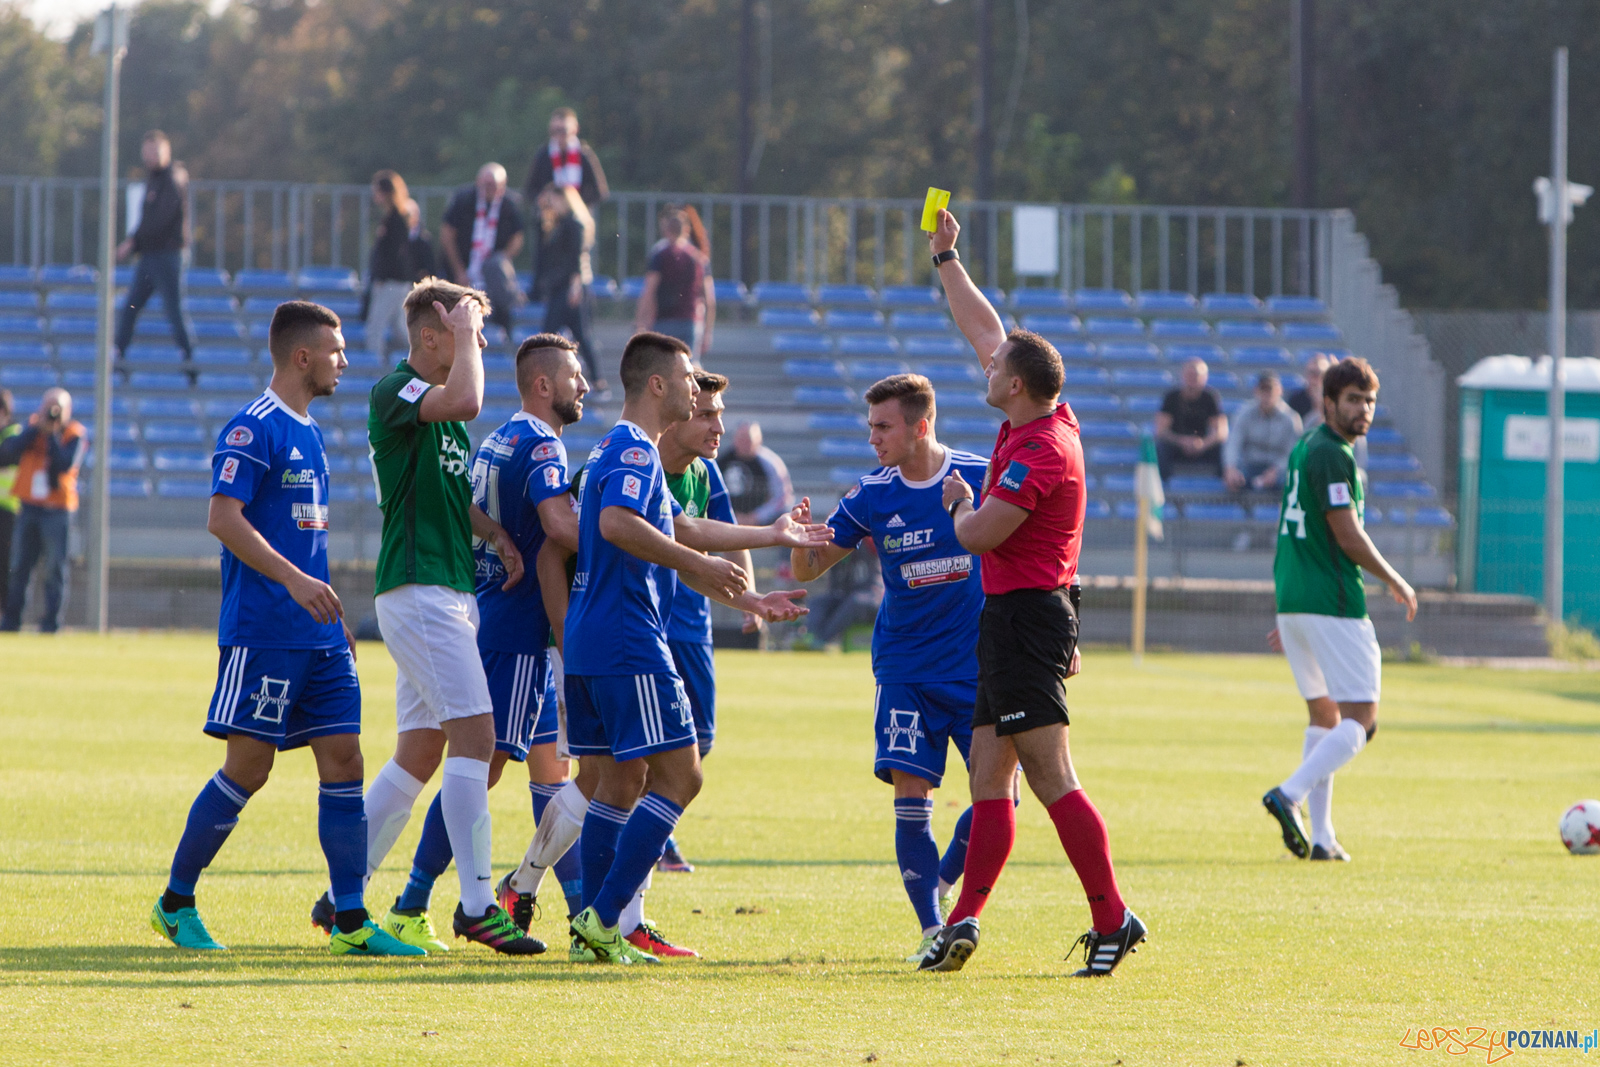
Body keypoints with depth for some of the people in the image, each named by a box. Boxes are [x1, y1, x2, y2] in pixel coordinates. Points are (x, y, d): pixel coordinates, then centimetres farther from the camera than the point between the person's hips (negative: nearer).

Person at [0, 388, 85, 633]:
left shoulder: (73, 436, -1)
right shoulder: (32, 427, 9)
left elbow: (65, 465, -17)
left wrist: (52, 435, -15)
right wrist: (35, 429, -11)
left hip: (57, 510, -4)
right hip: (28, 507, 4)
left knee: (55, 569, -5)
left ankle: (51, 620, -1)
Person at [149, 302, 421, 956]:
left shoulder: (309, 433, 18)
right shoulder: (253, 429, -10)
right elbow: (223, 519, -18)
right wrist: (295, 580, -25)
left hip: (318, 635, 8)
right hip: (262, 629, -8)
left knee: (343, 759, 0)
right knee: (249, 766, -6)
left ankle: (351, 921, 1)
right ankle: (176, 904, 8)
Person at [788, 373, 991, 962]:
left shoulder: (982, 479, -8)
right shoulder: (871, 495, -3)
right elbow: (808, 570, 2)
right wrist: (800, 539, -22)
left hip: (977, 666, -1)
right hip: (905, 667, 1)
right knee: (910, 792, -11)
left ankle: (943, 883, 22)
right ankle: (931, 928, -2)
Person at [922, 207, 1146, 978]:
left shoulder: (1042, 451, -19)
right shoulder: (1045, 420, 8)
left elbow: (977, 535, -20)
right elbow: (984, 330, 21)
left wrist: (961, 503, 2)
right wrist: (945, 258, 26)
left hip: (1024, 618, -10)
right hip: (1012, 618, 10)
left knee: (1051, 780, -13)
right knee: (988, 778, 9)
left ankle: (1111, 919, -15)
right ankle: (964, 921, 10)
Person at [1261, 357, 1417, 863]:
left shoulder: (1304, 448, 16)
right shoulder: (1332, 456, -14)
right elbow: (1349, 539, -16)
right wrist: (1397, 583, -1)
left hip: (1292, 600, 10)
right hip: (1333, 603, -10)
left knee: (1323, 716, 14)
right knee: (1359, 720, -6)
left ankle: (1321, 836, 9)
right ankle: (1291, 794, -21)